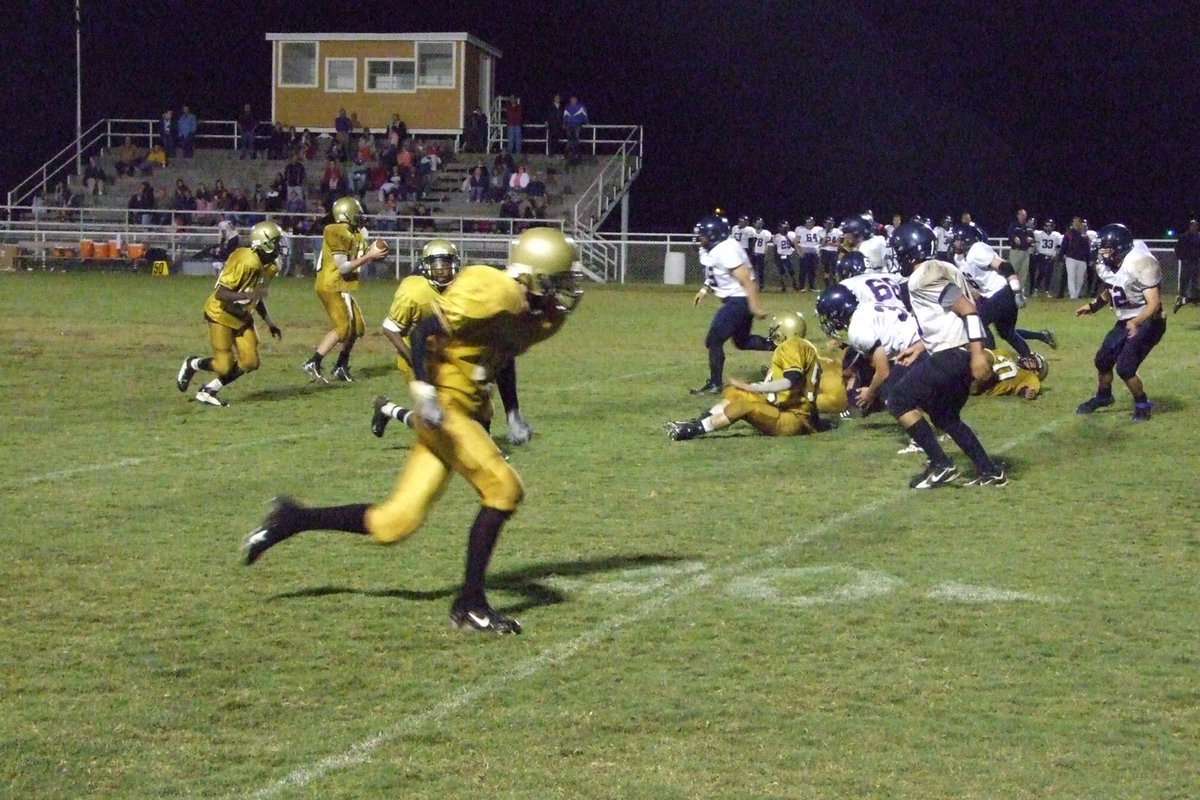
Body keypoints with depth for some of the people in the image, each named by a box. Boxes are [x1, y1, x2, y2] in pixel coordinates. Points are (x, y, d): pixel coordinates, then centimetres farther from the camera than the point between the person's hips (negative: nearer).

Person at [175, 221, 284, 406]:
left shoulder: (270, 267, 0)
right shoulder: (246, 263, -28)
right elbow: (220, 294, -28)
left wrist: (269, 322, 10)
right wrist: (247, 295, -39)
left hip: (242, 317, 8)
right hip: (221, 315, -8)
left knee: (250, 363, -2)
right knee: (224, 366, -11)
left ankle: (208, 391, 14)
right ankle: (191, 365, 21)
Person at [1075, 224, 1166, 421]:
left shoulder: (1140, 265, -27)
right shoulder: (1107, 265, -1)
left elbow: (1154, 304, -31)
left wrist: (1137, 322, -44)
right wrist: (1094, 306, 22)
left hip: (1147, 322, -8)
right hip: (1126, 321, 8)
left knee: (1125, 368, -15)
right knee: (1103, 360, 15)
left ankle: (1143, 404, 9)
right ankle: (1103, 396, 42)